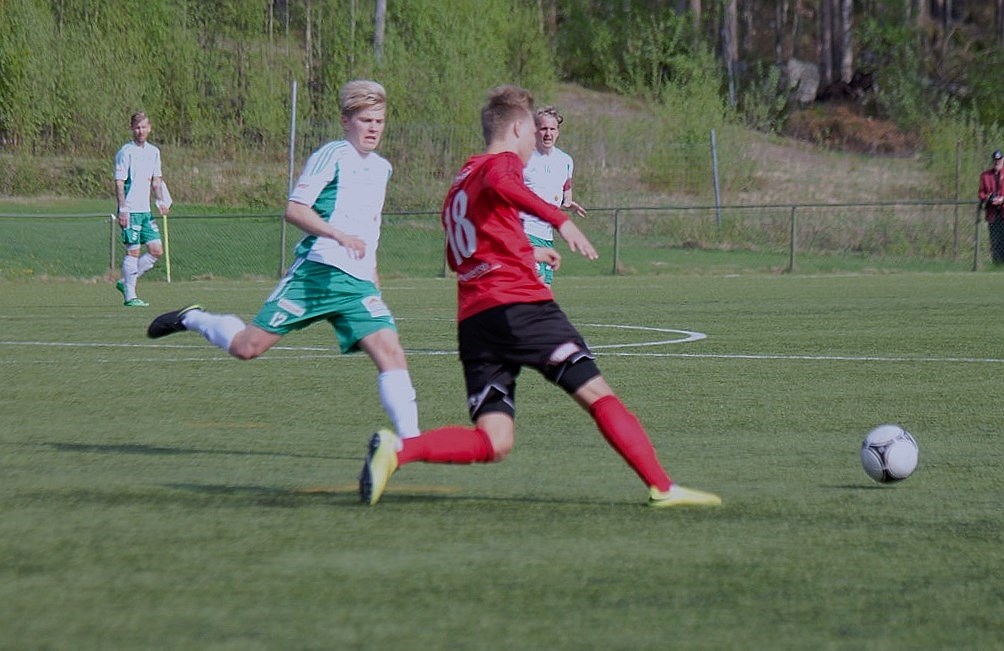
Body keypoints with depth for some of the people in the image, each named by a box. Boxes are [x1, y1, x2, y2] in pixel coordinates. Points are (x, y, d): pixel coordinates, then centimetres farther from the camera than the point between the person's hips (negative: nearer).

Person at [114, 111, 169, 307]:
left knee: (157, 250, 3)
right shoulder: (126, 152, -9)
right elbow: (119, 182, -11)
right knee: (133, 252, -7)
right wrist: (122, 209, -17)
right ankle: (129, 296, -1)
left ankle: (125, 283, 14)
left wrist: (160, 201, 5)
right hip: (130, 210, -7)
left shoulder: (153, 151, 13)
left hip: (146, 210, 7)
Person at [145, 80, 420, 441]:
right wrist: (340, 235, -24)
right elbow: (294, 209, -14)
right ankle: (192, 319, 22)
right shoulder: (332, 155, -5)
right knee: (247, 346, -5)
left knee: (391, 352, -13)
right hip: (316, 271, -6)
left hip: (358, 283, 6)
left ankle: (410, 439, -12)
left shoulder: (381, 168, 19)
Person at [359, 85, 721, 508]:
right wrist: (559, 219, -29)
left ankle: (397, 449, -22)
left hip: (472, 320, 7)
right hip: (521, 306, -7)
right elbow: (500, 184, -22)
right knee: (598, 395, -3)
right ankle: (663, 487, -9)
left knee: (493, 443, -4)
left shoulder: (458, 185, 29)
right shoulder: (503, 161, 4)